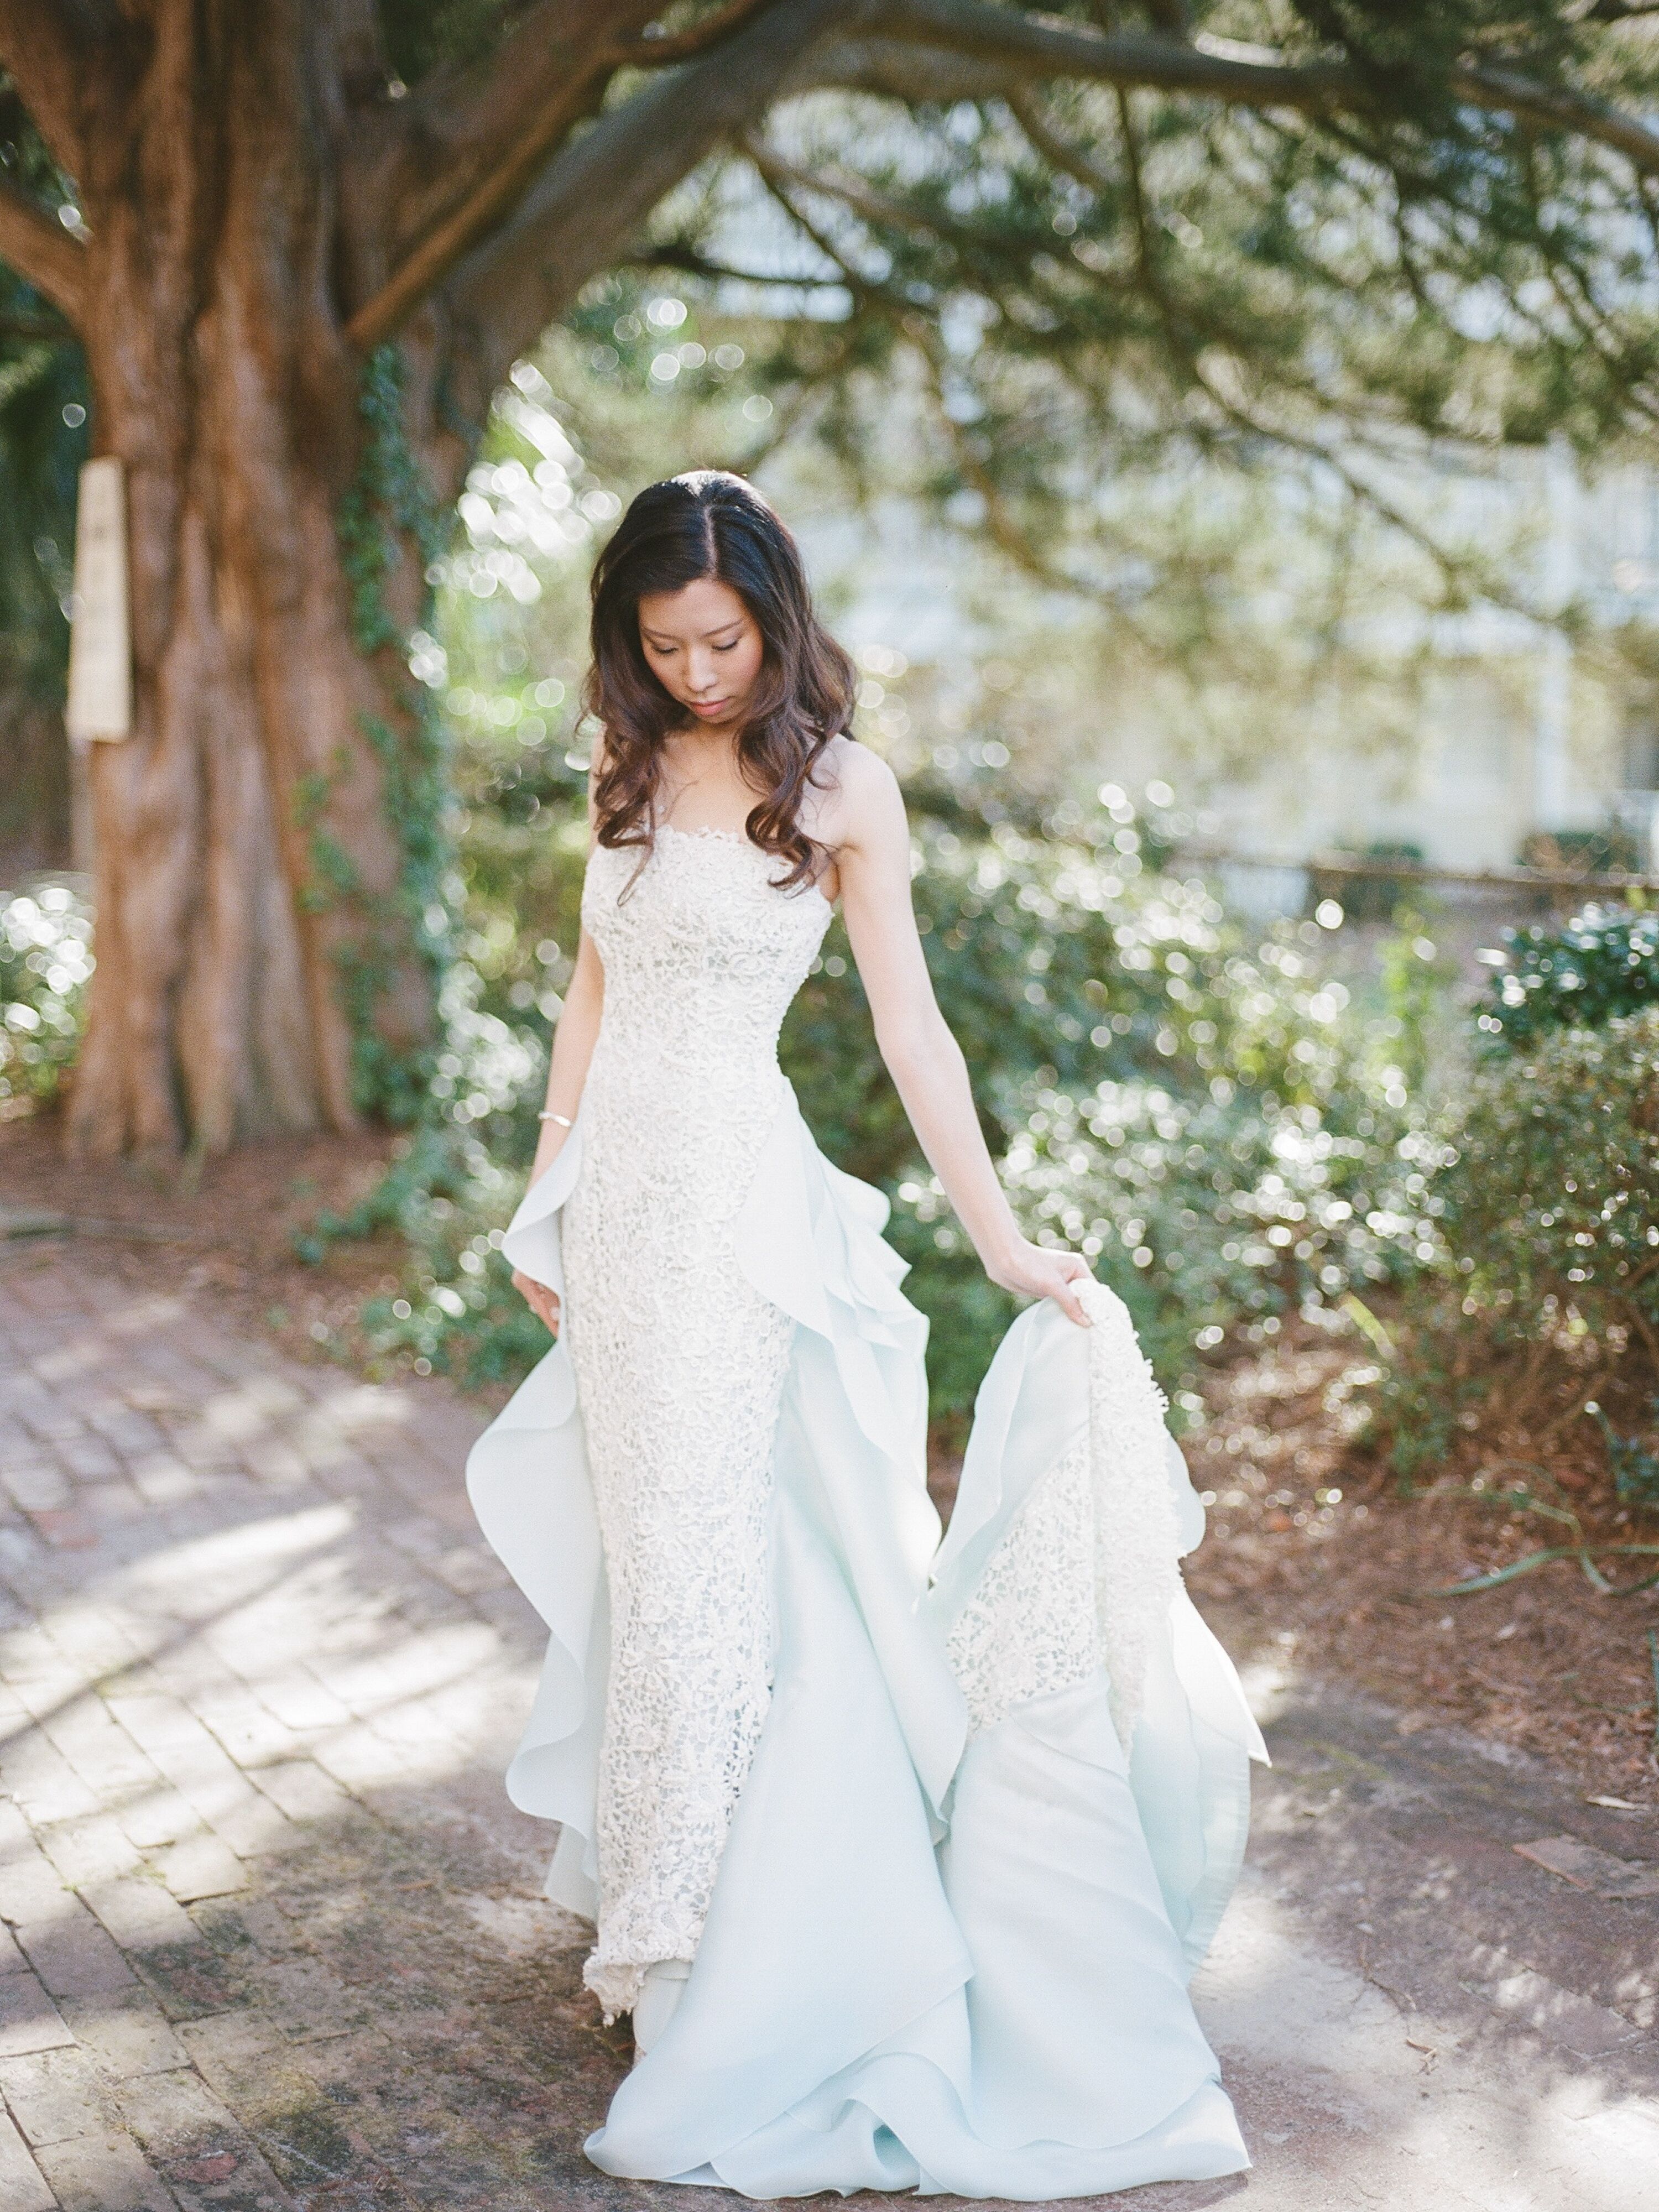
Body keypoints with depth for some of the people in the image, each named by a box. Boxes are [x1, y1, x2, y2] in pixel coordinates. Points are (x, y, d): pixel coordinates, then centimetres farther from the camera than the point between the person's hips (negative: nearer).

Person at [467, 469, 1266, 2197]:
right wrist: (545, 1195, 13)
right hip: (615, 1191, 6)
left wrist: (1002, 1243, -6)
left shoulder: (838, 789, -5)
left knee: (702, 1556, -4)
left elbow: (910, 1032, -4)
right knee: (638, 1550, 11)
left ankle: (724, 1974, 7)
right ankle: (654, 1917, 26)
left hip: (734, 1195, -5)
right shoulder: (629, 774, 11)